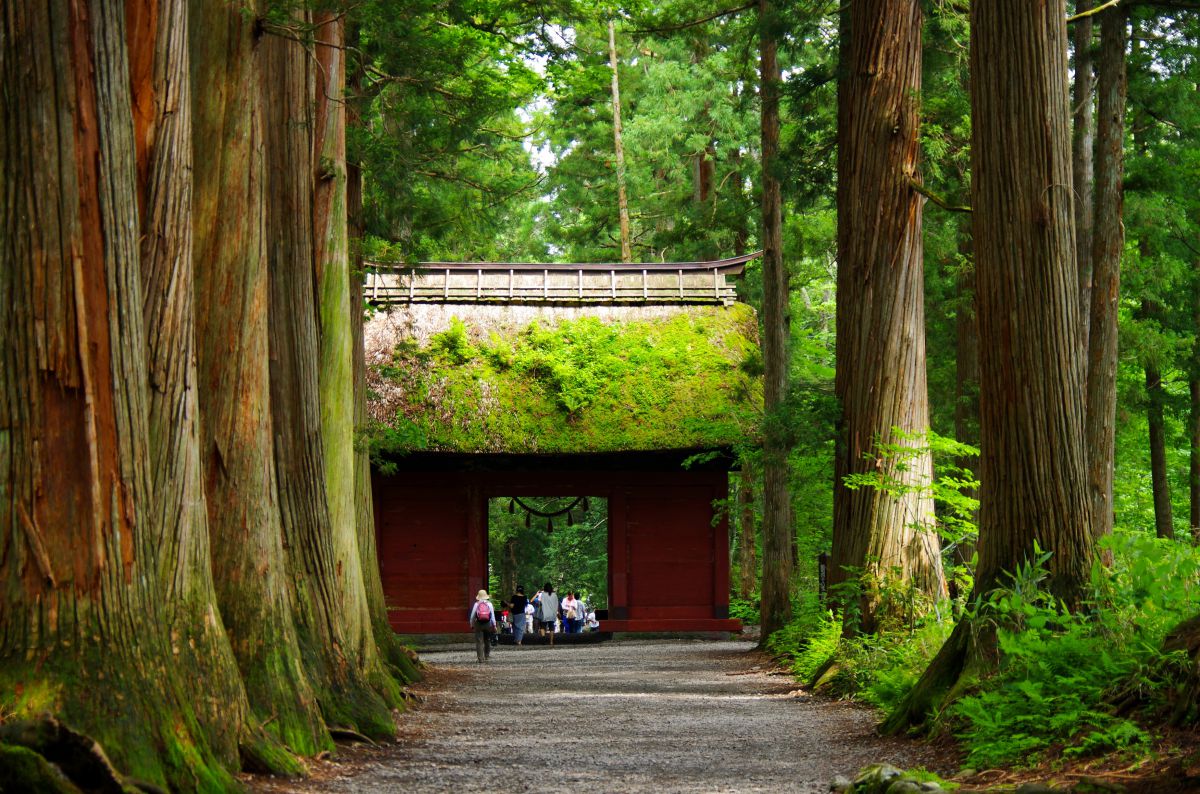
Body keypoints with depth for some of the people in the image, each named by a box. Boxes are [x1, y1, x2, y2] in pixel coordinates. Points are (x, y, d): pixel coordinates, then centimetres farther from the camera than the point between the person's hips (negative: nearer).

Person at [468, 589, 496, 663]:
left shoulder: (476, 604, -3)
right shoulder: (489, 604, 0)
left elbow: (472, 616, 1)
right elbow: (493, 615, 1)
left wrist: (471, 624, 15)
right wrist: (494, 625, 8)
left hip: (478, 624, -2)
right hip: (488, 624, 2)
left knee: (479, 642, -1)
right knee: (487, 641, 18)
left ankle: (480, 659, -5)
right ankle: (487, 656, 25)